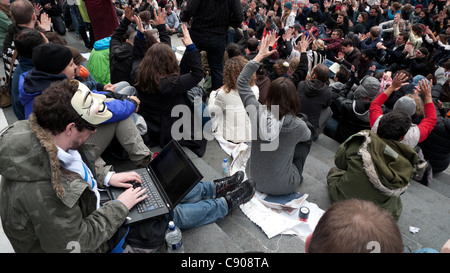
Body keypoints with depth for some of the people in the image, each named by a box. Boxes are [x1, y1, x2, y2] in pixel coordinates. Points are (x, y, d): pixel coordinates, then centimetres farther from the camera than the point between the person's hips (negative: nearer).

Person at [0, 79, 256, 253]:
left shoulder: (46, 139, -14)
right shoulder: (40, 193, -42)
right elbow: (77, 243, -31)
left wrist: (107, 176, -4)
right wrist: (120, 206, -22)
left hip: (87, 209, 8)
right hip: (90, 238, -7)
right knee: (169, 215, -2)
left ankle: (215, 188, 29)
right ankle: (226, 204, 21)